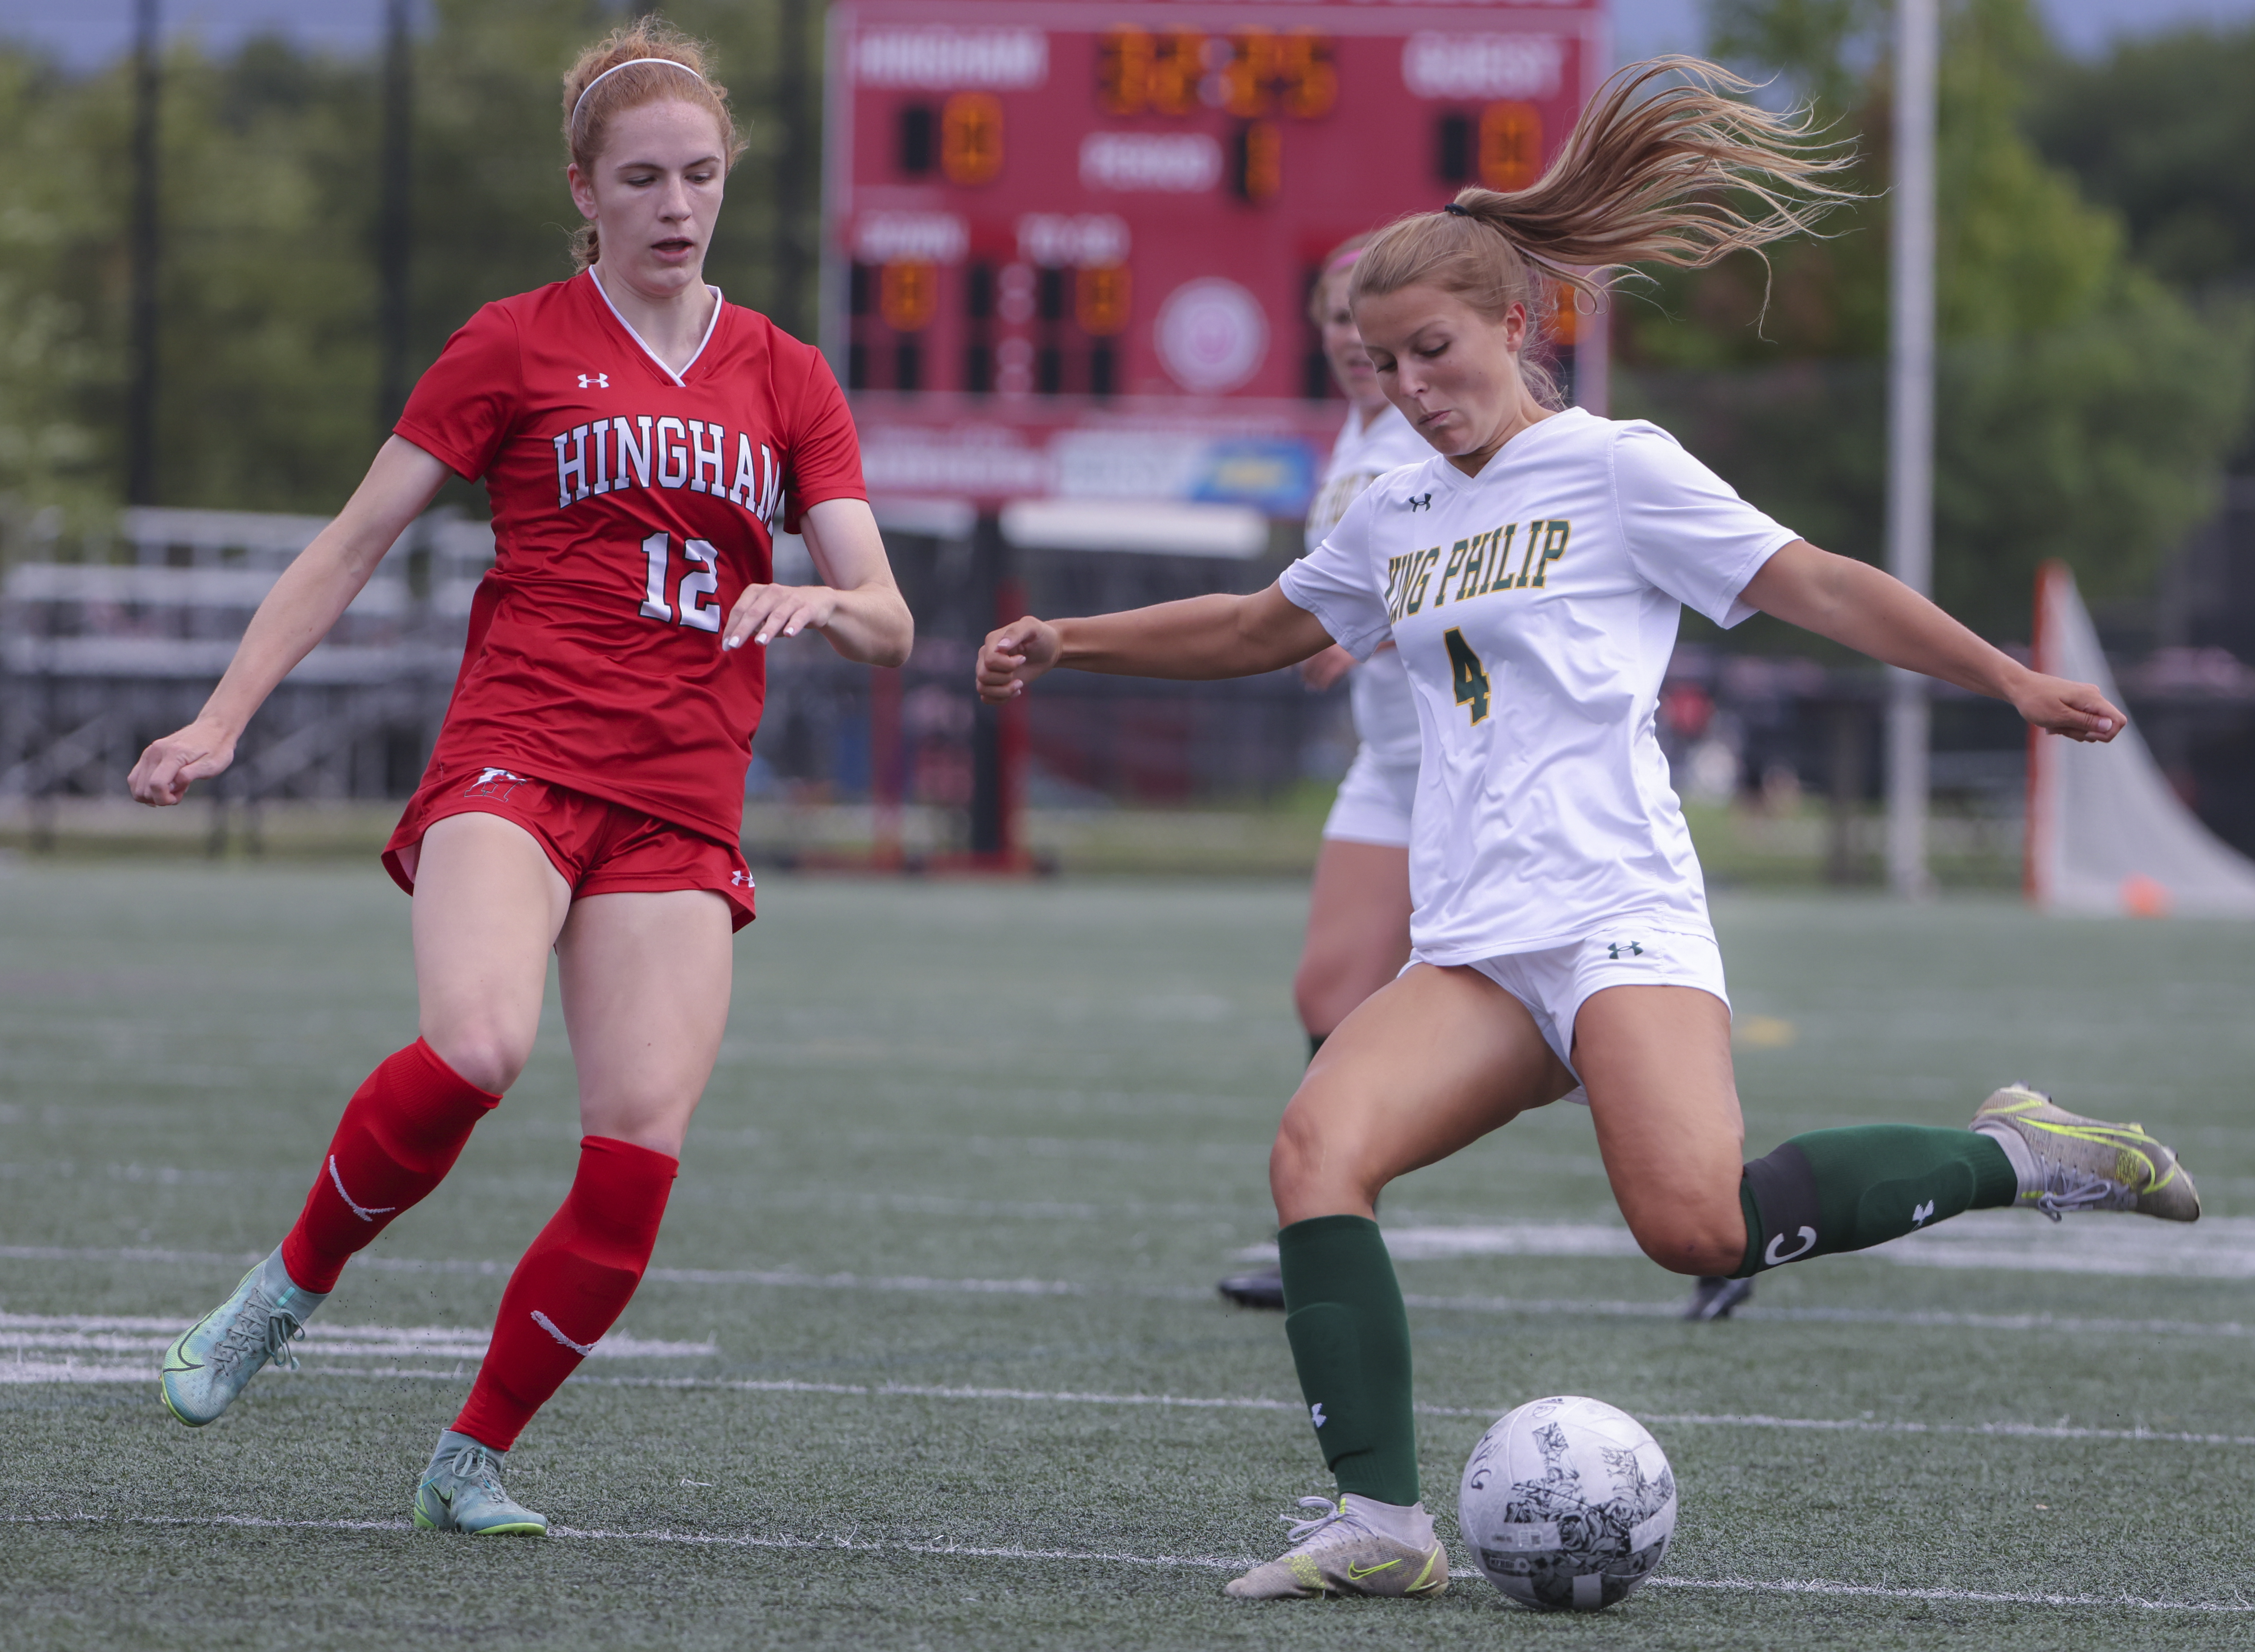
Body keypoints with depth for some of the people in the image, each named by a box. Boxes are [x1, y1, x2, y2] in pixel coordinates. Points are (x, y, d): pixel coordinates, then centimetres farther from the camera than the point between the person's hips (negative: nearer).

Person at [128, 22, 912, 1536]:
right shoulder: (516, 347, 6)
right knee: (474, 1049, -32)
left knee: (642, 1154, -12)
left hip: (683, 805, 3)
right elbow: (355, 543, 8)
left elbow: (887, 623, 8)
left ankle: (473, 1460, 7)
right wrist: (225, 717, -1)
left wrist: (822, 604, -16)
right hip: (516, 758, -3)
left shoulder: (786, 380, 14)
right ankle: (290, 1290, -5)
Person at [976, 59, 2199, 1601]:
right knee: (1318, 1146, -21)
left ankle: (2012, 1156, -6)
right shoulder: (1395, 521, 21)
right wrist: (1069, 643, 36)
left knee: (1697, 1224, -29)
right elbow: (1259, 629, 39)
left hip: (1619, 918, -6)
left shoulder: (1617, 470, 2)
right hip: (1475, 951, 6)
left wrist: (2014, 681, -6)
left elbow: (1819, 586, 0)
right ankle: (1380, 1520, -23)